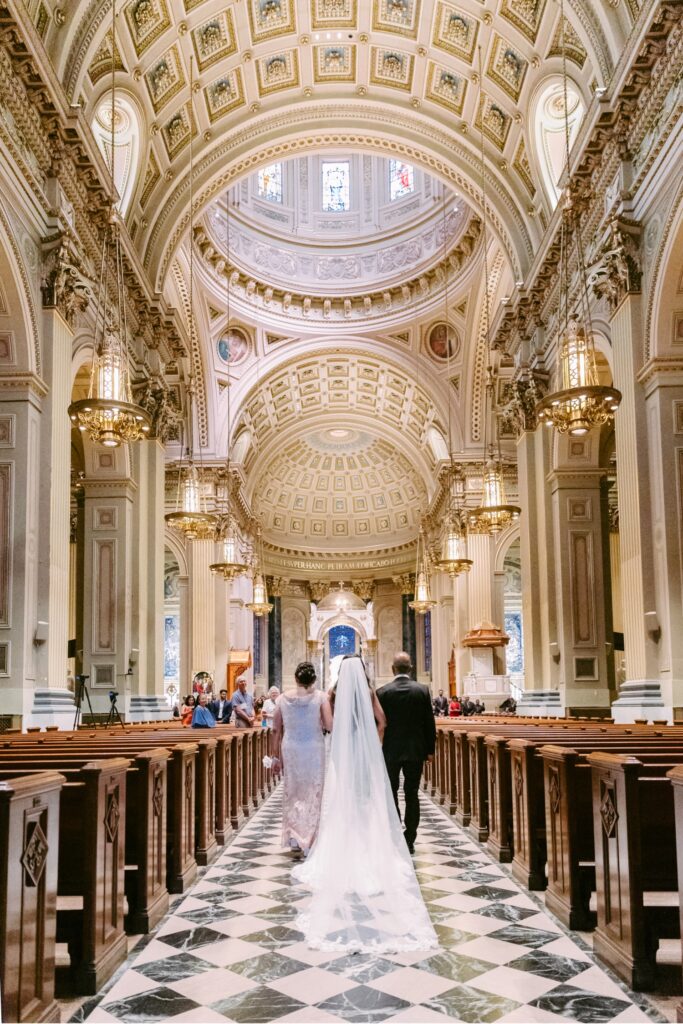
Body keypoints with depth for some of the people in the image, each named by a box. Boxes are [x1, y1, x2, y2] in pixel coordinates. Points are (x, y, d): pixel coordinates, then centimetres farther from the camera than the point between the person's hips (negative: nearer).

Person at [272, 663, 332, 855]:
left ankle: (294, 837, 11)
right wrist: (318, 722, 6)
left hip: (290, 749, 2)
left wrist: (275, 756, 9)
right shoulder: (320, 697, -8)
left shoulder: (283, 698, 0)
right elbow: (329, 725, -17)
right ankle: (308, 842, 9)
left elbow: (276, 730, 2)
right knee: (313, 794, 8)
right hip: (314, 749, -2)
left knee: (292, 793, 17)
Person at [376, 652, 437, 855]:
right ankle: (409, 840, 8)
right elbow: (429, 722, -1)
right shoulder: (422, 690, -4)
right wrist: (430, 749, 7)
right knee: (412, 795, 7)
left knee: (391, 794, 10)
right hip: (415, 750, 1)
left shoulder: (383, 692, -8)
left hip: (390, 750, -1)